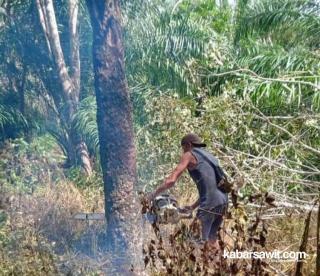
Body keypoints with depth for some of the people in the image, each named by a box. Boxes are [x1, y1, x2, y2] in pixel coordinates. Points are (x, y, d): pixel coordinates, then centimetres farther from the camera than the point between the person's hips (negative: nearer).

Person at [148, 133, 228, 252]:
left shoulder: (189, 155, 6)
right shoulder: (211, 157, 29)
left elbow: (171, 180, -4)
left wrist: (154, 194, 9)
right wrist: (193, 207, 33)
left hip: (210, 204, -8)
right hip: (223, 201, 8)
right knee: (212, 238, 19)